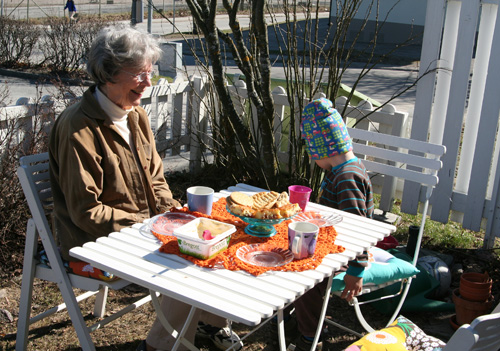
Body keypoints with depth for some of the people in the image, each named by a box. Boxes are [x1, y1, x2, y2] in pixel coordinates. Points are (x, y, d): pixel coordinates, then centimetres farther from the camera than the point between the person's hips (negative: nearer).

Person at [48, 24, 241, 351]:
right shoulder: (79, 129, -21)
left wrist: (171, 211, -3)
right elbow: (86, 211, -20)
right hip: (98, 241, -8)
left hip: (145, 224, 8)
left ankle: (215, 321, 21)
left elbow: (155, 177, 16)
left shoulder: (137, 115, 7)